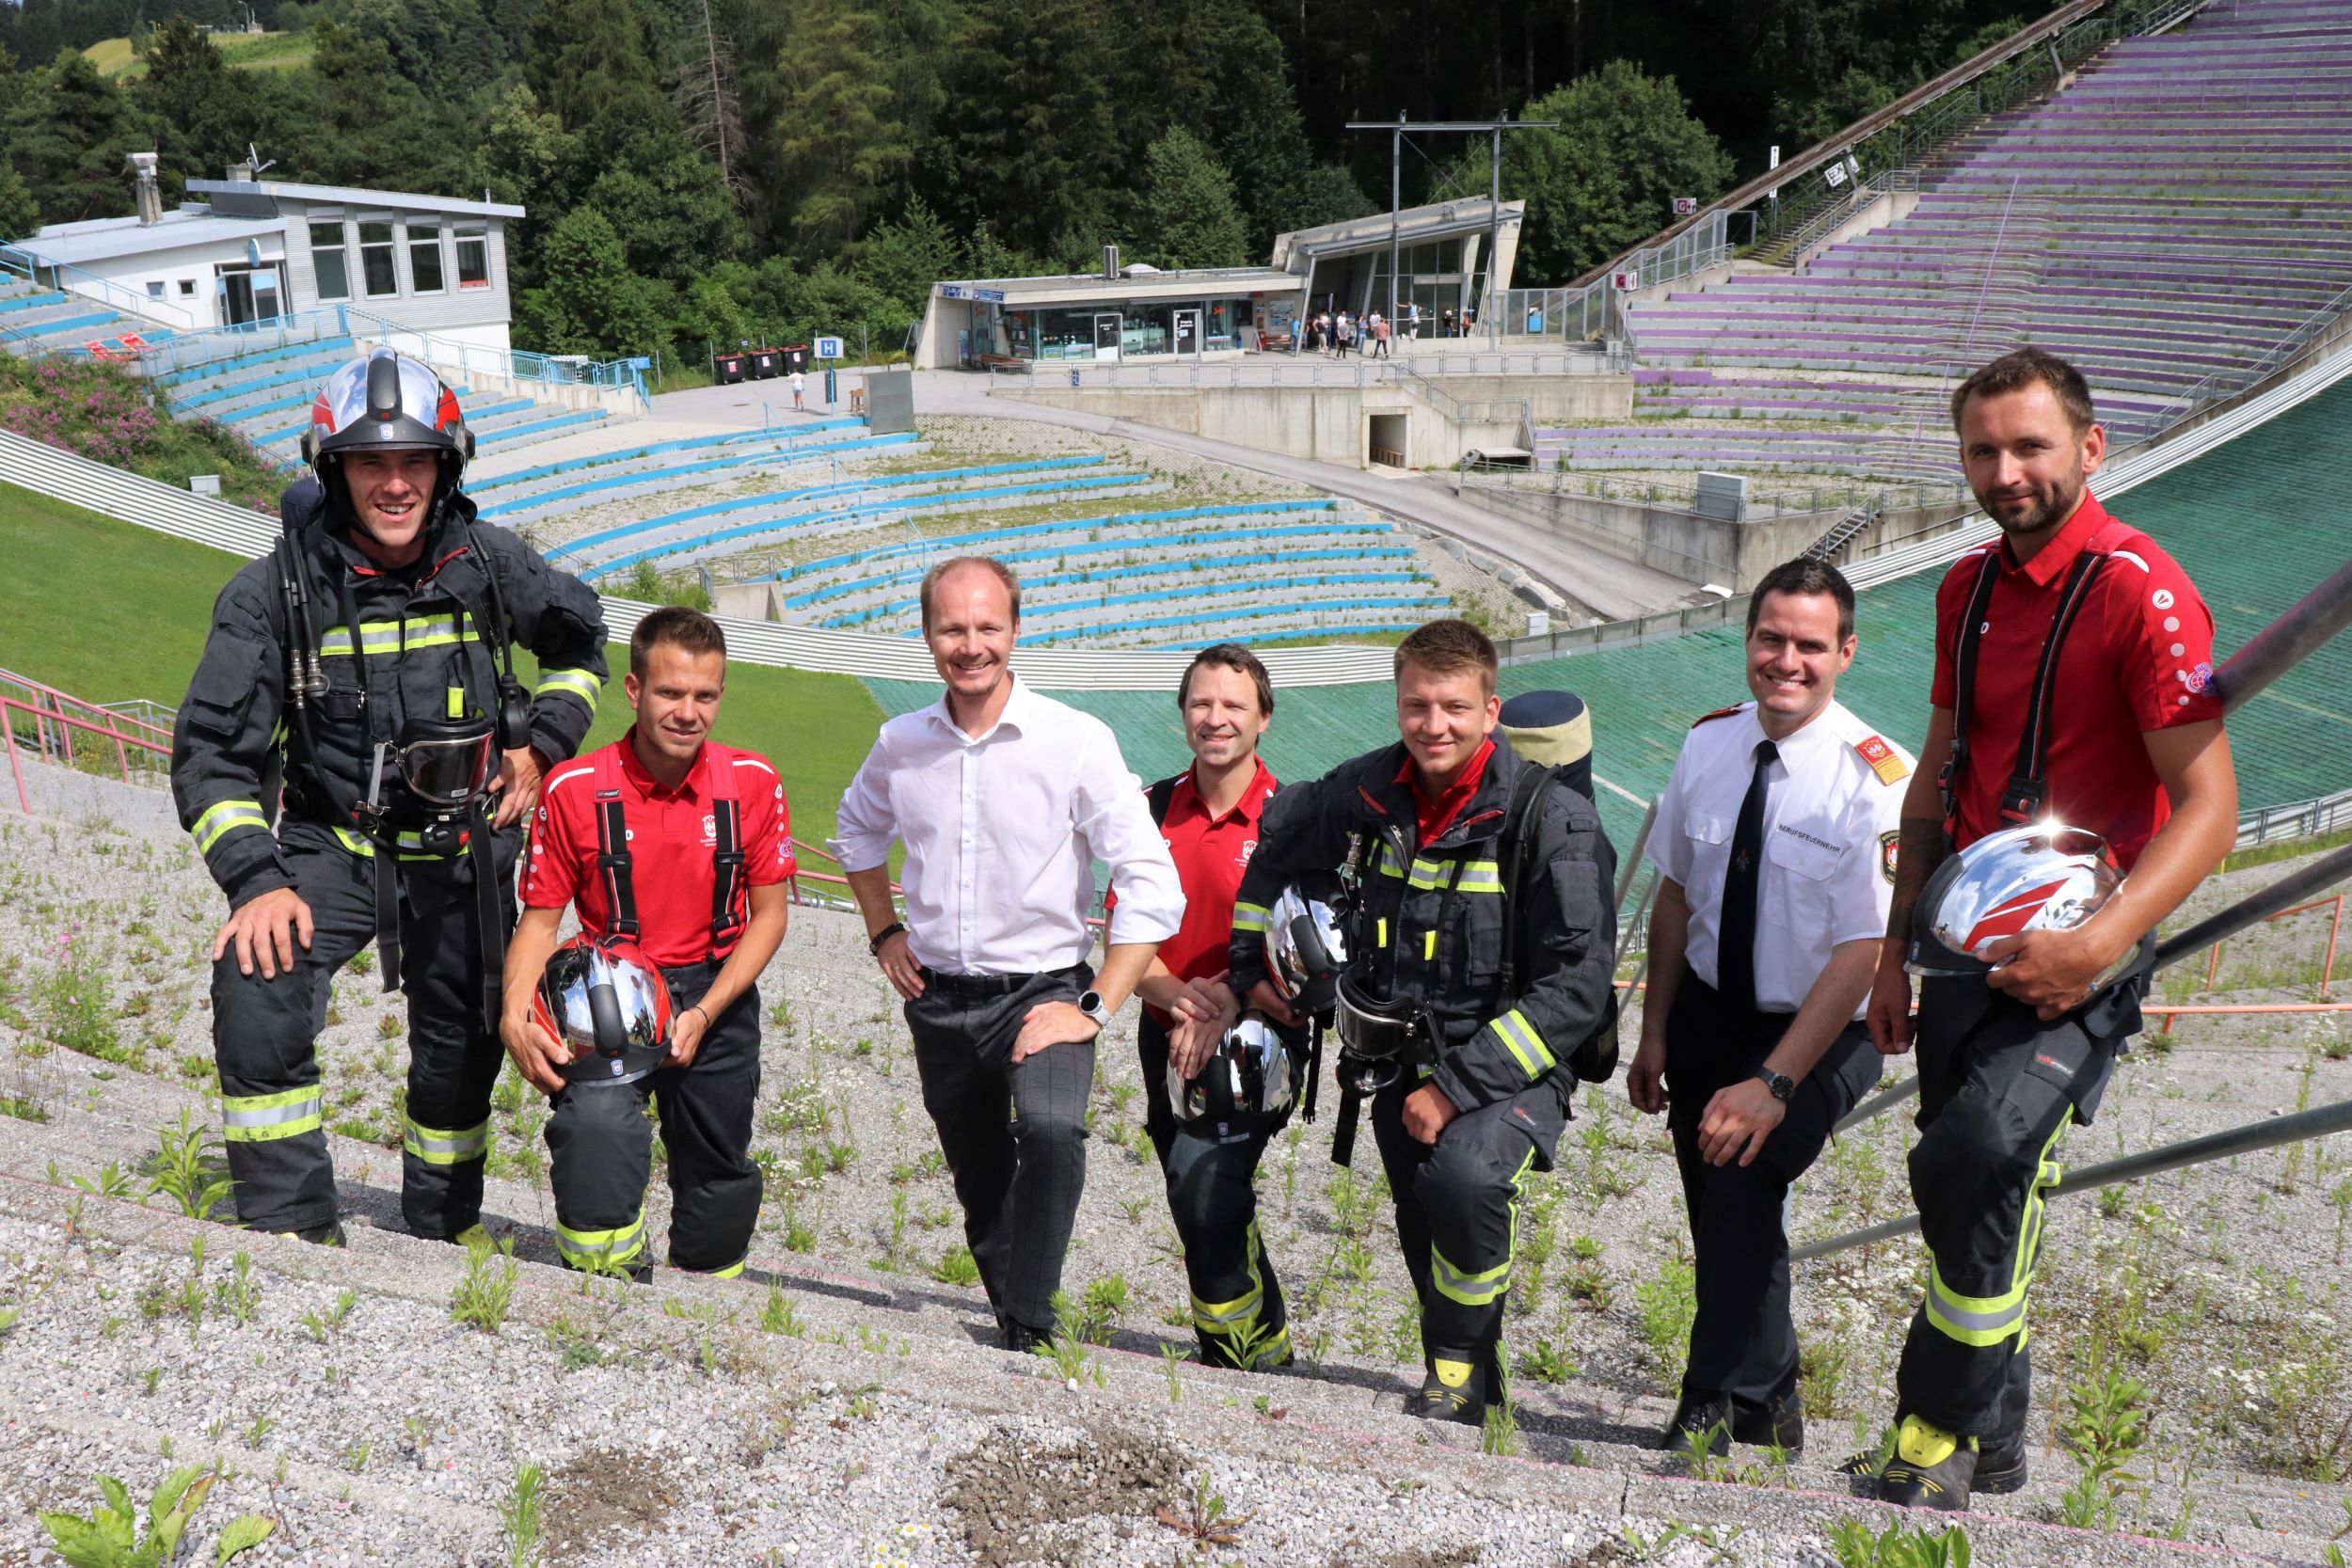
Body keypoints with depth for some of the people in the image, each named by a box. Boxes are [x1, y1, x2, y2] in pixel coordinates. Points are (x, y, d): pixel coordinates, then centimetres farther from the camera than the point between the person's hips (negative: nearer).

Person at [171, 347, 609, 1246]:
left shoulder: (488, 565, -8)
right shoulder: (277, 589, -14)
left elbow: (581, 640, 13)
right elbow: (213, 751, -14)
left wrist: (545, 743, -1)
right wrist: (256, 880, -26)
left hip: (463, 852, 2)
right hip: (332, 844, -2)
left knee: (461, 1050, 15)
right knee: (257, 990, -29)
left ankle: (447, 1225, 43)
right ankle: (294, 1233, -13)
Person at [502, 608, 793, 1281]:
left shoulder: (753, 783, -7)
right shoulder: (574, 790, -11)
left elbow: (768, 915, -2)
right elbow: (540, 919, -5)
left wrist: (703, 1015, -12)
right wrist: (515, 1017, -21)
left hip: (718, 996, 2)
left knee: (717, 1179, 14)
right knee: (595, 1124, -29)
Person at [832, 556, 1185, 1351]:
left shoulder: (1078, 740, -13)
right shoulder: (900, 744, 1)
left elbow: (1152, 887, -14)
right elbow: (858, 829, 24)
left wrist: (1095, 1008, -17)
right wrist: (883, 932, 13)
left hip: (1041, 988, -4)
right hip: (938, 999, 5)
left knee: (1052, 1130, -31)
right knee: (980, 1186, 16)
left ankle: (1031, 1330, -20)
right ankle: (1013, 1327, 37)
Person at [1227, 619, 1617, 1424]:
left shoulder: (1553, 819, -16)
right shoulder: (1367, 792, -1)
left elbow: (1577, 986, -20)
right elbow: (1276, 848, 20)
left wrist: (1458, 1085, -23)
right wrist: (1249, 965, 19)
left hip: (1507, 1064, -5)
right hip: (1397, 1062, 5)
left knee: (1465, 1173, -31)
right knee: (1423, 1224, 13)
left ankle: (1459, 1366, -7)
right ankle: (1468, 1380, 41)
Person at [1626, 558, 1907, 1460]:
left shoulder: (1875, 778, -19)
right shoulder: (1708, 744, -3)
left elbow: (1863, 953, -21)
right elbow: (1676, 892, 6)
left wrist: (1772, 1084, -26)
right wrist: (1654, 1035, 3)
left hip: (1821, 1029, -5)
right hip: (1708, 1013, 5)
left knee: (1742, 1176, -25)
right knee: (1716, 1214, 9)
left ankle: (1717, 1409, -7)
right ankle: (1769, 1402, 33)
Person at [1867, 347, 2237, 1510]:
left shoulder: (2141, 591, -13)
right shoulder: (1967, 589, 10)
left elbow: (2209, 807, -16)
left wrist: (2099, 943, -27)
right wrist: (1896, 950, 14)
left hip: (2077, 945, -7)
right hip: (1970, 933, 7)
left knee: (1971, 1158, -25)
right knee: (1986, 1192, 13)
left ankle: (1941, 1433, -7)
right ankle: (1994, 1447, 30)